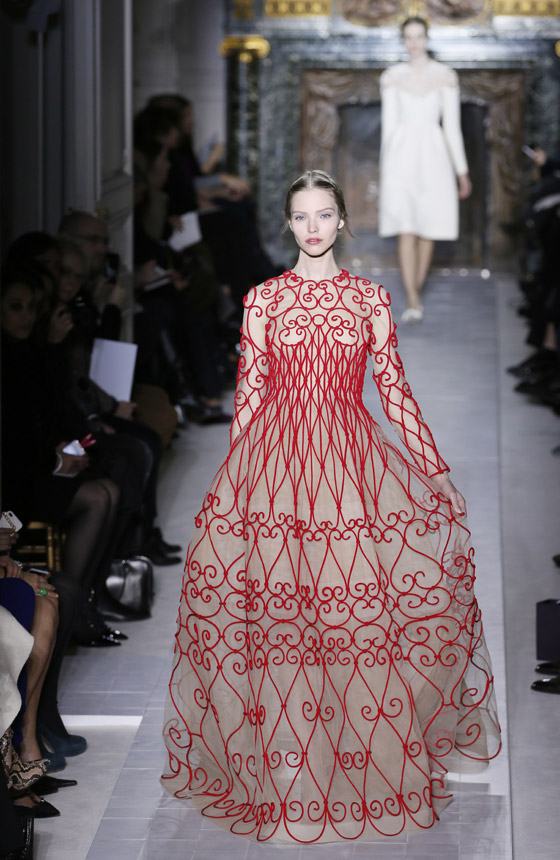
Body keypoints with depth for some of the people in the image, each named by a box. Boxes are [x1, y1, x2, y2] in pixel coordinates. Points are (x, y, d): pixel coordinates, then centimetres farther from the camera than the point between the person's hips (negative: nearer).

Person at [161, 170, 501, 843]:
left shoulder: (371, 299, 8)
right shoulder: (263, 299, 7)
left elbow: (393, 388, 10)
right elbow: (248, 391, 9)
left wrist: (437, 473, 7)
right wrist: (231, 479, 8)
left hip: (353, 459, 0)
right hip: (274, 460, 0)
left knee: (362, 605, -6)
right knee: (275, 607, -4)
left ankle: (381, 762, 9)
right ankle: (281, 775, 6)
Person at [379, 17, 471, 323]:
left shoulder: (446, 76, 4)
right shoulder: (392, 76, 5)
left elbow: (452, 126, 4)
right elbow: (388, 124, 8)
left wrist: (462, 171, 3)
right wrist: (383, 168, 8)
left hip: (433, 157, 1)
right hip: (401, 156, -1)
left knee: (427, 232, 4)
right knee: (406, 232, -11)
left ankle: (415, 294, 21)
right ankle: (413, 304, -13)